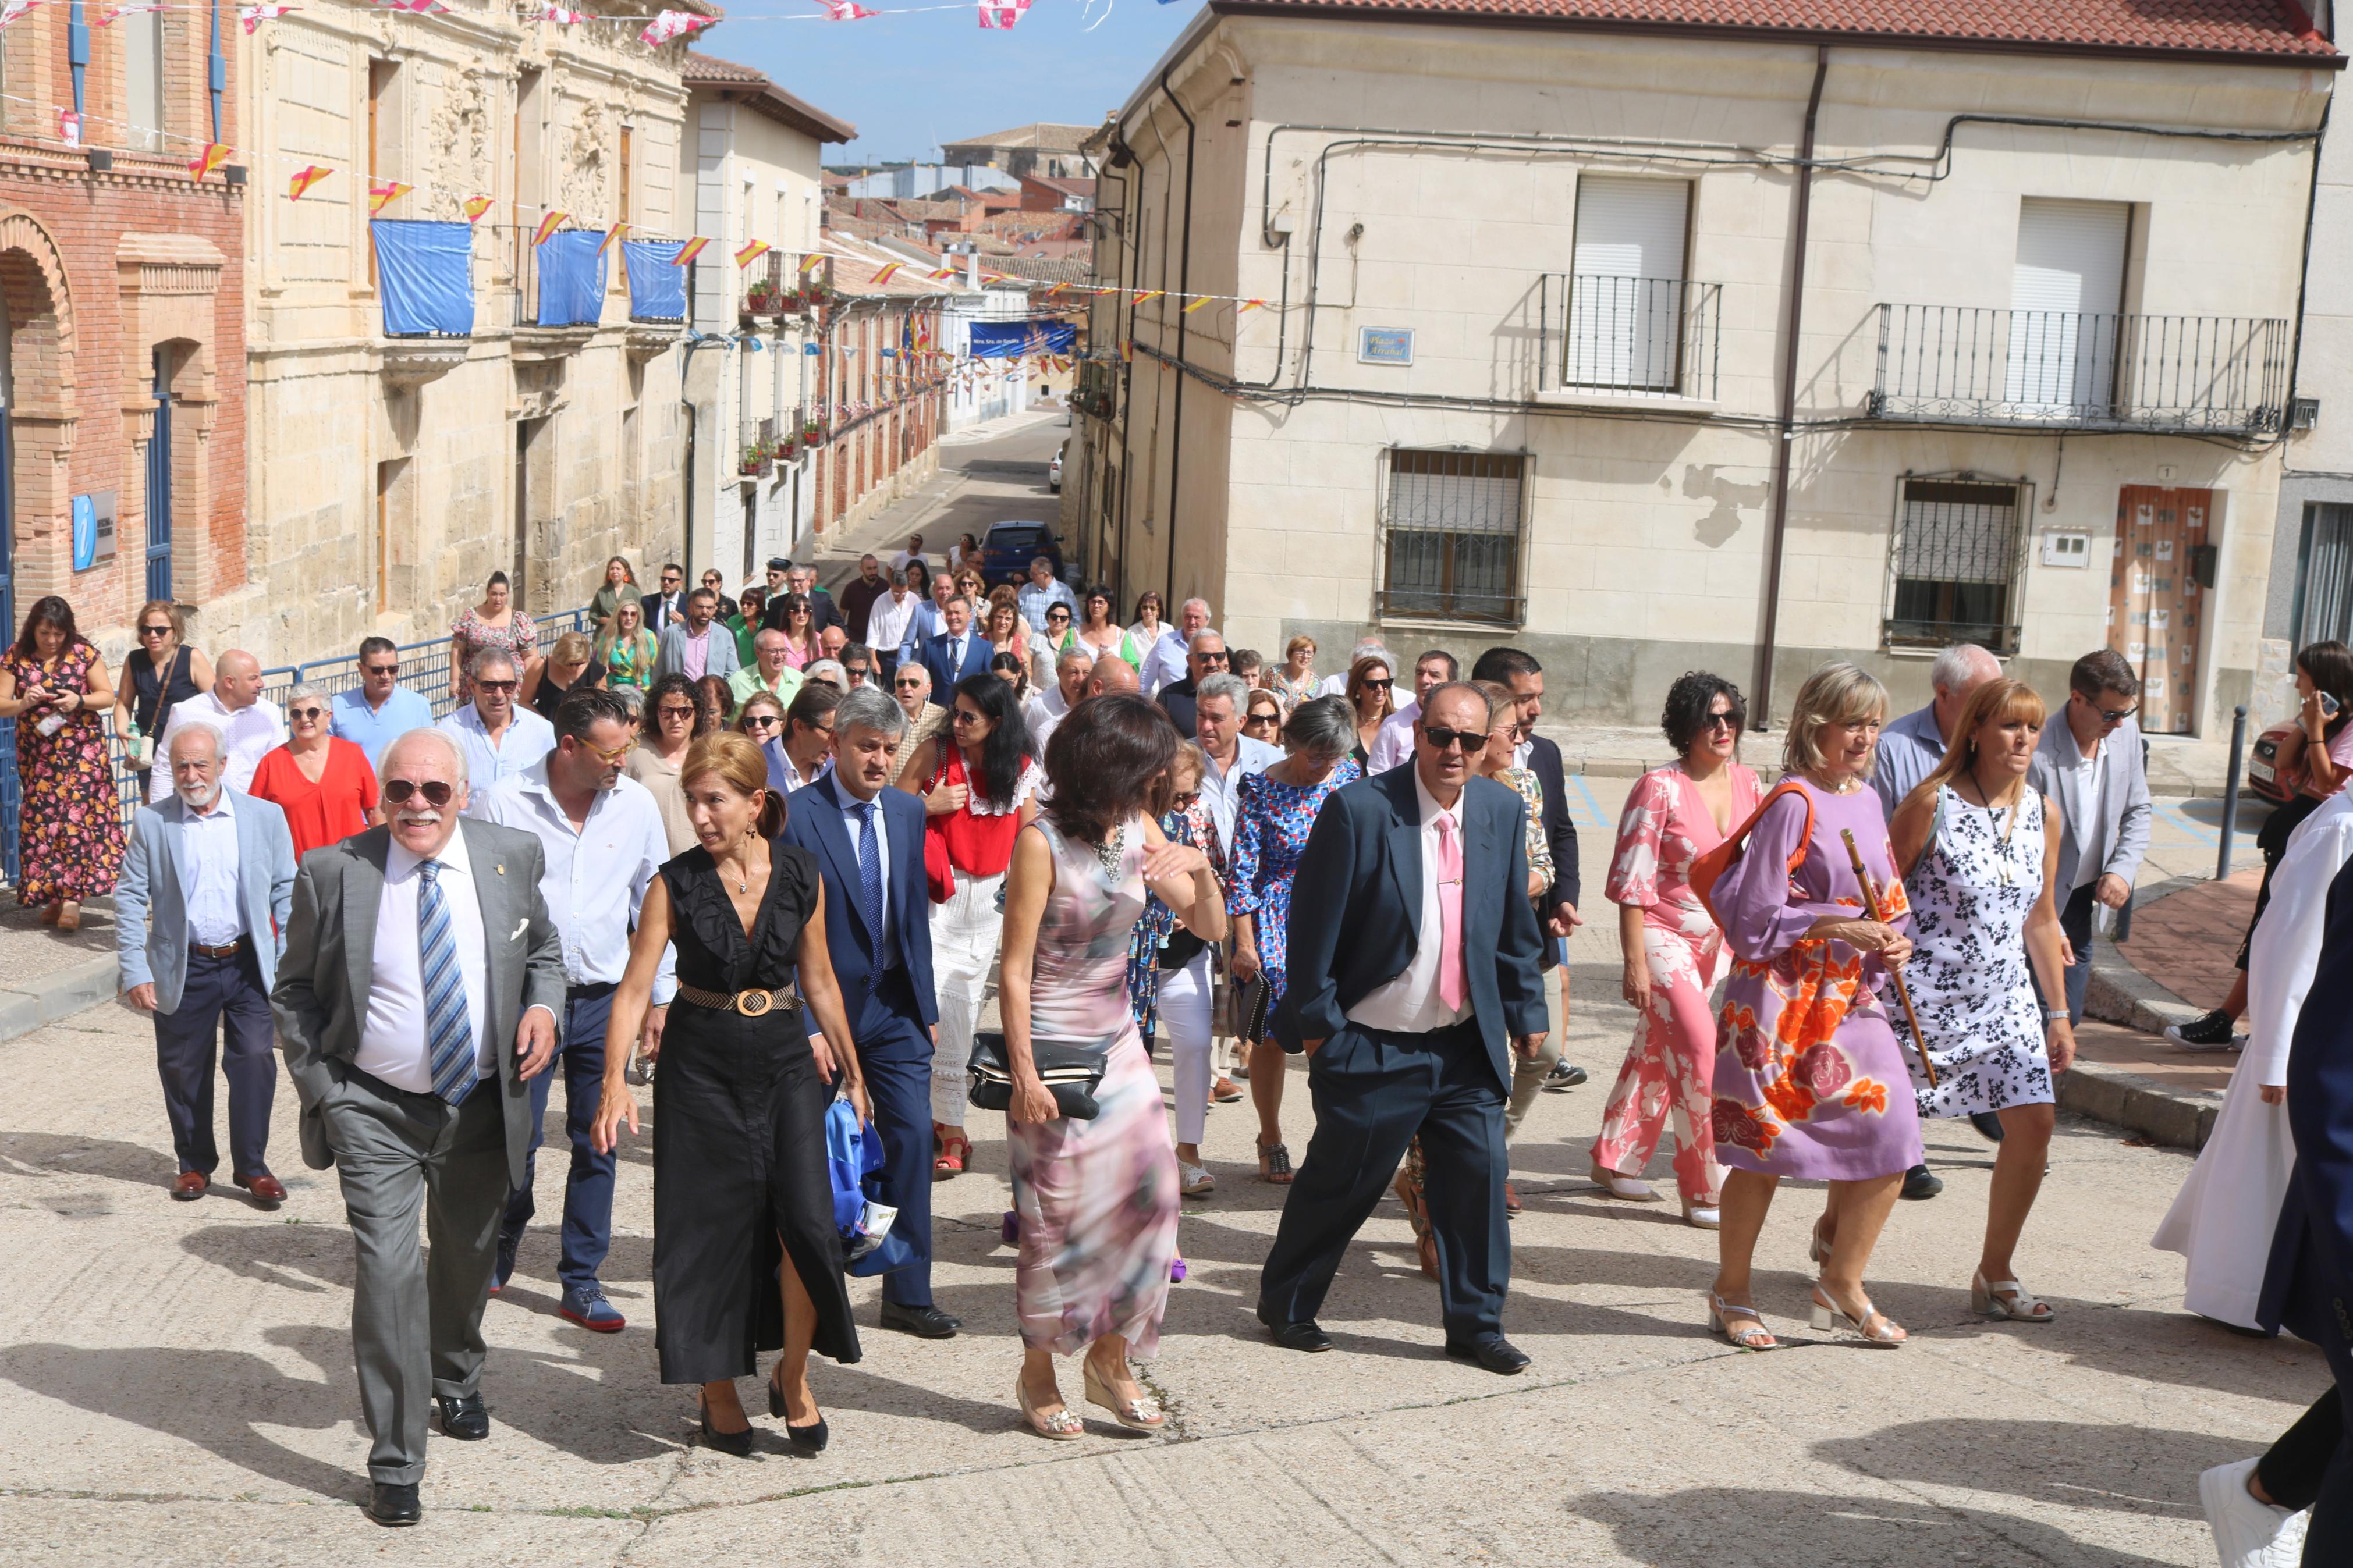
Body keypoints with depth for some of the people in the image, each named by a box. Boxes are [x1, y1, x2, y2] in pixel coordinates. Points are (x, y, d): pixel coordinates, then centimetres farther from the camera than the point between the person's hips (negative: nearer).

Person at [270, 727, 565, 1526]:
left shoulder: (512, 856, -5)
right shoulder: (333, 873, -12)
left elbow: (543, 949, 11)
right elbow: (294, 993, 0)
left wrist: (543, 1005, -9)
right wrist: (321, 1088, -7)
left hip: (481, 1104, 3)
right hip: (375, 1110, -3)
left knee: (468, 1255, 22)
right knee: (388, 1272, -10)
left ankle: (455, 1381, 51)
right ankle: (395, 1463, 1)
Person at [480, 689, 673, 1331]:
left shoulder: (637, 805, 1)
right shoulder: (506, 803, -7)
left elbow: (653, 903, 10)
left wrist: (660, 994, 10)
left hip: (605, 997, 2)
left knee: (598, 1144, 4)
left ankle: (581, 1283, 16)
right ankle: (503, 1245, 31)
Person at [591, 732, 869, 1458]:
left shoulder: (801, 877, -1)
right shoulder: (676, 882, -6)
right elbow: (635, 987, -8)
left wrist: (851, 1069, 17)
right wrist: (616, 1081, -19)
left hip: (785, 1059, 1)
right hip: (701, 1067, -1)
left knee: (806, 1220, -11)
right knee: (708, 1233, 3)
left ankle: (793, 1378, 11)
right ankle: (719, 1392, 20)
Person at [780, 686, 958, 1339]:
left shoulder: (907, 810, 7)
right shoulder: (797, 814, -11)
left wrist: (926, 1003, 11)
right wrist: (805, 1022, -15)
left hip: (895, 1004, 5)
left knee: (912, 1137, 0)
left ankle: (908, 1295, 8)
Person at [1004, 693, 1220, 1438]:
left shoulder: (1138, 830, 4)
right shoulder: (1042, 841, -14)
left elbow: (1210, 927, 6)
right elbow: (1014, 971, -14)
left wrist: (1200, 868, -14)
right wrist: (1024, 1076, -17)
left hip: (1119, 1045, 6)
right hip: (1053, 1048, -6)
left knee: (1147, 1194, 0)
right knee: (1056, 1215, 0)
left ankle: (1110, 1358, 16)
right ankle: (1038, 1372, 17)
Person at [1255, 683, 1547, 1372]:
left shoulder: (1504, 811, 3)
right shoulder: (1359, 809, -13)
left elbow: (1515, 926, 12)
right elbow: (1315, 923, -9)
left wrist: (1525, 1011, 12)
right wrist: (1315, 1020, -9)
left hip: (1469, 1044, 4)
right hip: (1374, 1047, -4)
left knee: (1479, 1175, 3)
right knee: (1340, 1183, 7)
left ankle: (1474, 1322, 19)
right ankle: (1286, 1306, 27)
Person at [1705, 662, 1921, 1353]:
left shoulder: (1867, 801, 12)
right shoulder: (1794, 803, -11)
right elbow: (1757, 913, -13)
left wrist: (1893, 941, 0)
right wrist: (1839, 928, -19)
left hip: (1851, 998, 7)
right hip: (1784, 995, -7)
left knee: (1889, 1137, 0)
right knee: (1764, 1144, 1)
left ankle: (1842, 1284, 17)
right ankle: (1731, 1292, 18)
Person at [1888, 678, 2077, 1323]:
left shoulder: (2041, 812, 6)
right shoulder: (1932, 803, -11)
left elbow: (2041, 918, 14)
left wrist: (2058, 1014, 14)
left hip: (2005, 997, 5)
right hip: (1926, 995, -5)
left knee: (2034, 1123, -5)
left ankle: (1995, 1274, 9)